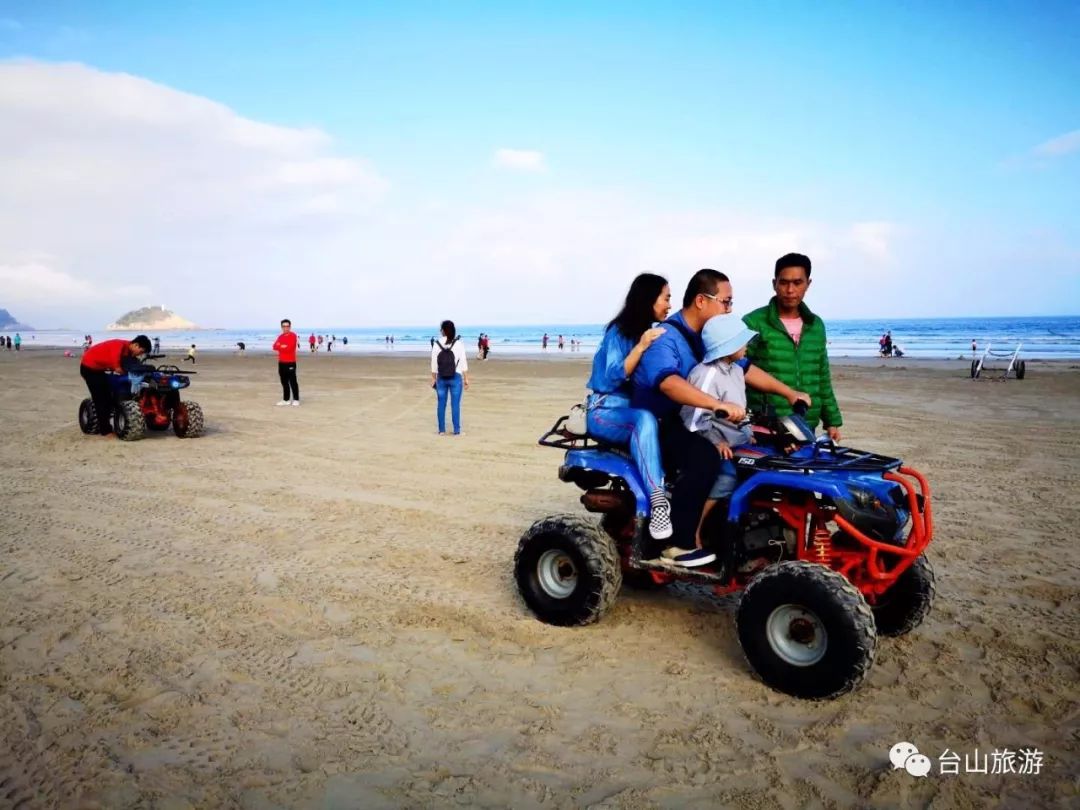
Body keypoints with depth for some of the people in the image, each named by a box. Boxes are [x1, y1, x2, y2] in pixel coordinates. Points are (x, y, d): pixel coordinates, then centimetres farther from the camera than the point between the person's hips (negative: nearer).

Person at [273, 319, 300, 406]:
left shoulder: (293, 335, -8)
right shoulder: (280, 336, 15)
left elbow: (289, 348, -19)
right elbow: (275, 347, 4)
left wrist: (280, 346, -4)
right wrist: (284, 347, -13)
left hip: (290, 362, -7)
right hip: (281, 362, 7)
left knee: (292, 382, -6)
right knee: (284, 382, 11)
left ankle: (296, 400, -1)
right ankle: (285, 400, 18)